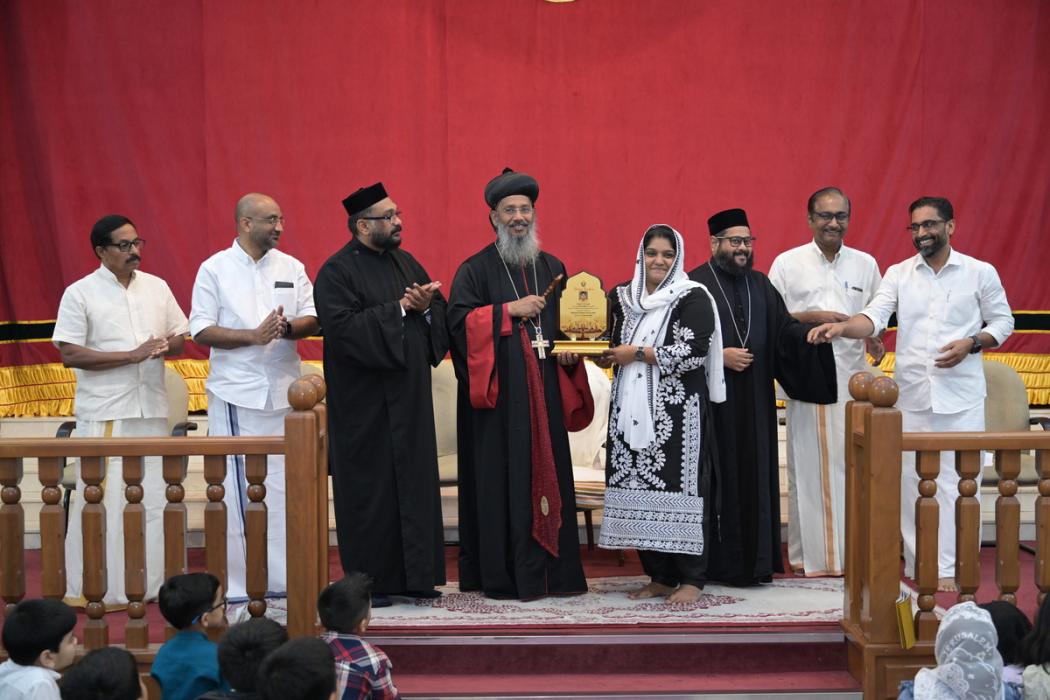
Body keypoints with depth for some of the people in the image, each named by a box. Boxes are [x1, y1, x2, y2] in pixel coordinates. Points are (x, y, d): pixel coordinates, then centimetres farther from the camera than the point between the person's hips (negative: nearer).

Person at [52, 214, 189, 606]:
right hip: (104, 412, -5)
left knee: (155, 497, 6)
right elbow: (69, 354, -10)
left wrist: (165, 346, -9)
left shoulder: (157, 288, 11)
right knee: (103, 500, -4)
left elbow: (180, 338, 16)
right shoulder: (80, 294, -3)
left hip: (152, 409, 5)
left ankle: (153, 582, 15)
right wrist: (132, 355, -16)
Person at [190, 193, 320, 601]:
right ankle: (240, 582, 4)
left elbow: (312, 319, 7)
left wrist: (287, 328, -15)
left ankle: (285, 576, 11)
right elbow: (201, 330, -4)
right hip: (236, 394, -3)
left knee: (286, 485, 4)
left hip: (284, 391, 3)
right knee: (239, 488, -2)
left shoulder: (291, 268, 11)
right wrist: (254, 335, -15)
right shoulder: (215, 269, 1)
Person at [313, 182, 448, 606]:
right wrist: (399, 309, -18)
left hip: (410, 397, 7)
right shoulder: (336, 272, -8)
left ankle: (413, 574, 15)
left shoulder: (405, 263, 14)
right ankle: (369, 581, 8)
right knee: (370, 487, -1)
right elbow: (344, 327, -21)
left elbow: (442, 313, 12)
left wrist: (426, 308, -10)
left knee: (415, 481, 7)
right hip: (365, 402, -7)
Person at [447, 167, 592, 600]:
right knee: (501, 479, -5)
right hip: (497, 394, -4)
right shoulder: (476, 269, 2)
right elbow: (459, 321, -10)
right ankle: (501, 576, -1)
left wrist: (571, 350, 0)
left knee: (548, 474, 4)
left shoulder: (552, 268, 16)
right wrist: (510, 311, -16)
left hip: (545, 393, 5)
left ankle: (551, 571, 10)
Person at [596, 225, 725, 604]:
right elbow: (616, 348, 21)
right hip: (634, 409, 5)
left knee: (677, 486, -7)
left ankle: (691, 579, 0)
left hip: (677, 412, -5)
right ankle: (659, 576, 11)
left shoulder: (693, 298, -3)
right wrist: (603, 355, -2)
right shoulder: (624, 297, 14)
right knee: (641, 488, 3)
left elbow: (692, 351, -14)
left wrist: (637, 353, -13)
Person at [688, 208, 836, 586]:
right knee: (719, 478, -2)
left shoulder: (760, 284, 14)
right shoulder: (695, 285, -3)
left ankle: (754, 559, 14)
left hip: (754, 402, 5)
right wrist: (719, 355, -16)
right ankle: (719, 560, 6)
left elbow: (785, 329, 6)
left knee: (754, 476, 7)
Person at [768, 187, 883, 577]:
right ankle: (810, 551, 5)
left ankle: (852, 548, 6)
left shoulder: (865, 264, 11)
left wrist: (875, 340, -4)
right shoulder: (787, 263, 4)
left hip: (852, 375, 2)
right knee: (808, 461, -1)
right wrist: (812, 317, -11)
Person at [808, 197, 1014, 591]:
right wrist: (841, 327, -27)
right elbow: (874, 317, -7)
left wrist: (971, 343, -12)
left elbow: (1002, 323, 7)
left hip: (961, 395, -2)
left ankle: (950, 566, 2)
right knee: (912, 478, 6)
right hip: (911, 393, 2)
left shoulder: (980, 273, 2)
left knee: (957, 480, -3)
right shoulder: (898, 274, 6)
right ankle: (918, 562, 15)